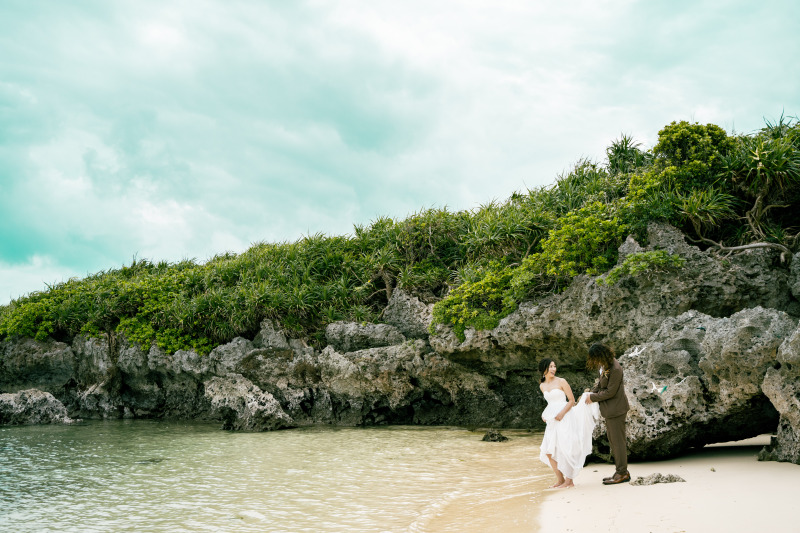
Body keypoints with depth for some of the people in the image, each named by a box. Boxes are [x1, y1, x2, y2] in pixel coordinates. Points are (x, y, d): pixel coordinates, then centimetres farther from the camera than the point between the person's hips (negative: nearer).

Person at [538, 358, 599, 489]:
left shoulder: (561, 381, -5)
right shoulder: (542, 386, 11)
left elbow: (572, 400, -5)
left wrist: (562, 413, -17)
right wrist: (545, 414, 8)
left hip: (565, 418, -6)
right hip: (552, 421, 6)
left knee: (564, 449, -8)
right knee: (548, 451, 1)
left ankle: (569, 481, 2)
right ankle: (560, 479, 12)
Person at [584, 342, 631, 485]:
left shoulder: (615, 369, -26)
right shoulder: (604, 364, 3)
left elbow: (610, 392, -21)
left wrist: (593, 397, -12)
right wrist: (592, 392, 2)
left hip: (616, 408, -10)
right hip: (610, 409, 10)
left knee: (617, 440, -1)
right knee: (612, 439, 16)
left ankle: (622, 473, 9)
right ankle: (621, 471, 25)